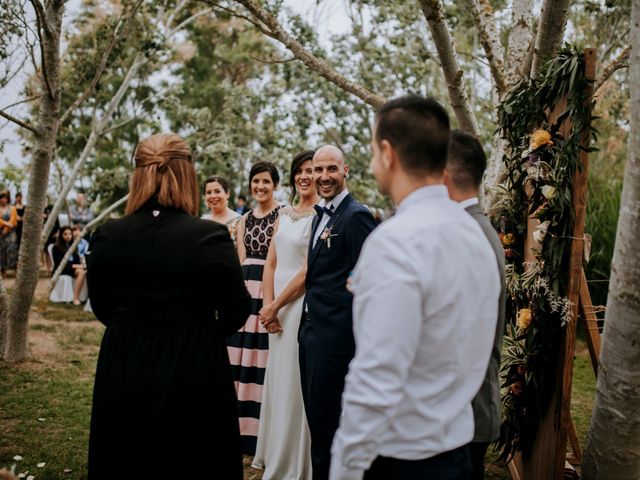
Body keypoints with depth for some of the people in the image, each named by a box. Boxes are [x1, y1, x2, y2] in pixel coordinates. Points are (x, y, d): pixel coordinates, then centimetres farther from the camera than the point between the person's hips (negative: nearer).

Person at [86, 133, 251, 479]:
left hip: (123, 374, 2)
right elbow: (237, 311, -7)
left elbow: (102, 308, 5)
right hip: (194, 374, -2)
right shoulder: (212, 237, -17)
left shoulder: (107, 237, -10)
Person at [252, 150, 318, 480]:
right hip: (276, 306, 7)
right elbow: (271, 263, 10)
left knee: (295, 383, 1)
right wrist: (268, 305, -3)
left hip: (301, 304, -7)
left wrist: (275, 306, -10)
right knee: (277, 380, 15)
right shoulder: (284, 214, 12)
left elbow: (309, 270, -16)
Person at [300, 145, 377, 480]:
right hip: (311, 327, 9)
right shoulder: (321, 216, 15)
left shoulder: (356, 215, -13)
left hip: (335, 333, -9)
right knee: (315, 415, 16)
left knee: (325, 418, 0)